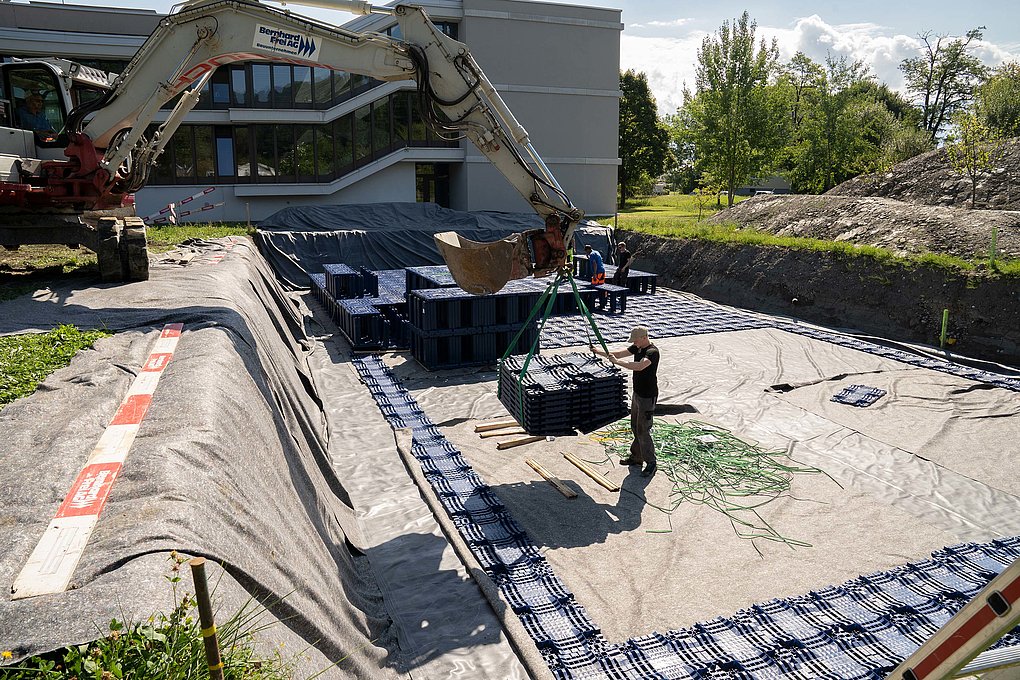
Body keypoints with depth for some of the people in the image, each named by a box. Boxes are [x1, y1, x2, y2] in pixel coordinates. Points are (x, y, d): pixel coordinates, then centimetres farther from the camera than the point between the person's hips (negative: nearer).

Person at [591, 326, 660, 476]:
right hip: (637, 393, 9)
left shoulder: (653, 352, -23)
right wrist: (599, 352, -10)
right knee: (635, 427, 18)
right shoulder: (637, 348, 4)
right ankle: (636, 457, 31)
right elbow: (618, 353, 2)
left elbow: (639, 366, -40)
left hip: (648, 397, -9)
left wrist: (617, 362, -38)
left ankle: (651, 463, 6)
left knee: (643, 430, -5)